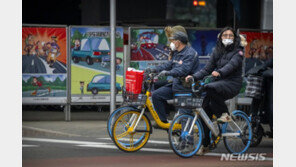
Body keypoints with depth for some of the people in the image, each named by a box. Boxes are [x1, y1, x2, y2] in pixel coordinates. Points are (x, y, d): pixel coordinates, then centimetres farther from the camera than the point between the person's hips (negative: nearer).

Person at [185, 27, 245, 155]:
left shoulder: (238, 51, 0)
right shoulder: (217, 52, 15)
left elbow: (232, 65, -20)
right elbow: (207, 69, 11)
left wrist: (219, 72, -39)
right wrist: (194, 77, -7)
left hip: (233, 83, -6)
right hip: (219, 83, 6)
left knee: (211, 88, -35)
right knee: (205, 110, -7)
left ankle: (225, 114, -16)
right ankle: (205, 144, 2)